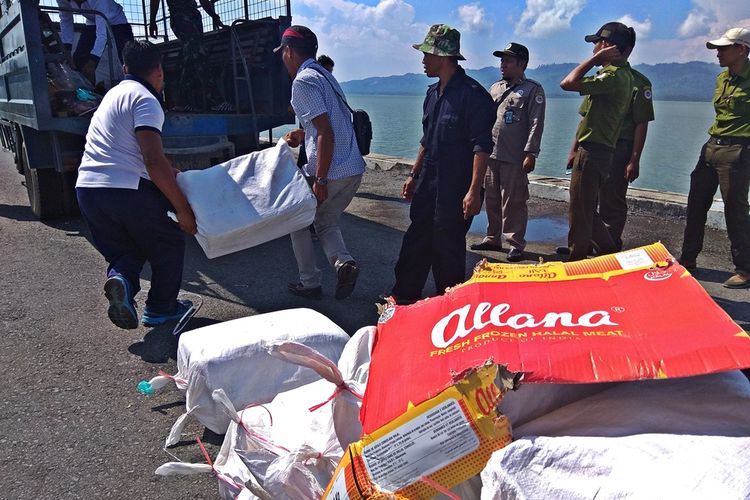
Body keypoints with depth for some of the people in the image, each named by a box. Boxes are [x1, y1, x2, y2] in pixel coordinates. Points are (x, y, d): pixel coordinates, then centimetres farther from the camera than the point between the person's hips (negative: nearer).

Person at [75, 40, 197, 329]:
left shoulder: (114, 94, 22)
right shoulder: (145, 100, -6)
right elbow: (153, 160, -17)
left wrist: (169, 173, 38)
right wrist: (182, 208, -14)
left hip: (86, 188, 8)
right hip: (126, 189, -8)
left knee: (123, 250, 22)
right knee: (169, 245, 14)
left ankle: (121, 279, -9)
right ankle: (161, 308, 22)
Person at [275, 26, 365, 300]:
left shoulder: (303, 81, -12)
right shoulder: (324, 76, 18)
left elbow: (326, 132, -20)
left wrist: (320, 180, -20)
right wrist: (303, 134, 22)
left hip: (329, 172, -8)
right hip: (354, 169, 8)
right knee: (326, 222, 22)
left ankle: (310, 283, 20)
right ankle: (344, 262, -4)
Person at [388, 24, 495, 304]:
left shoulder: (472, 94, -14)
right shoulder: (433, 93, 12)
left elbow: (482, 146, -18)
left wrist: (474, 191, -23)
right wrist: (414, 175, 20)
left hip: (456, 189, -8)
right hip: (428, 185, 8)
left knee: (448, 248, 3)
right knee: (415, 242, 13)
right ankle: (403, 297, 26)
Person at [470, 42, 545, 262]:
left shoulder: (533, 89, -1)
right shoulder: (495, 88, 17)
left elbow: (536, 124, -8)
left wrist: (530, 154, -15)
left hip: (515, 159, -6)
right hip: (490, 154, 6)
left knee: (513, 202, -2)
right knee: (491, 199, 12)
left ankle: (516, 244, 7)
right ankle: (493, 238, 24)